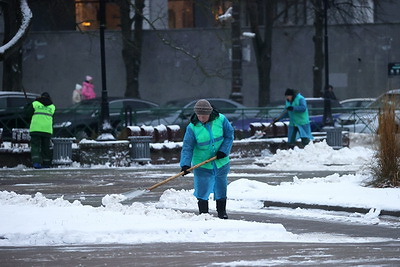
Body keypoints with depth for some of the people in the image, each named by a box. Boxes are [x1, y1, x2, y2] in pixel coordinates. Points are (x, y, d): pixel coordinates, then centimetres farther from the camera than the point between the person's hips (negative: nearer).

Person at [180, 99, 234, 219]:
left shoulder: (220, 119, -9)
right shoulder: (192, 127, -13)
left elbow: (229, 135, 2)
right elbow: (187, 147, -14)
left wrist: (224, 151, -12)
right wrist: (185, 164, -25)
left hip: (220, 163, 2)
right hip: (202, 164, -2)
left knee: (221, 188, 11)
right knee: (202, 190, -4)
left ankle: (222, 212, 25)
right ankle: (203, 213, 7)